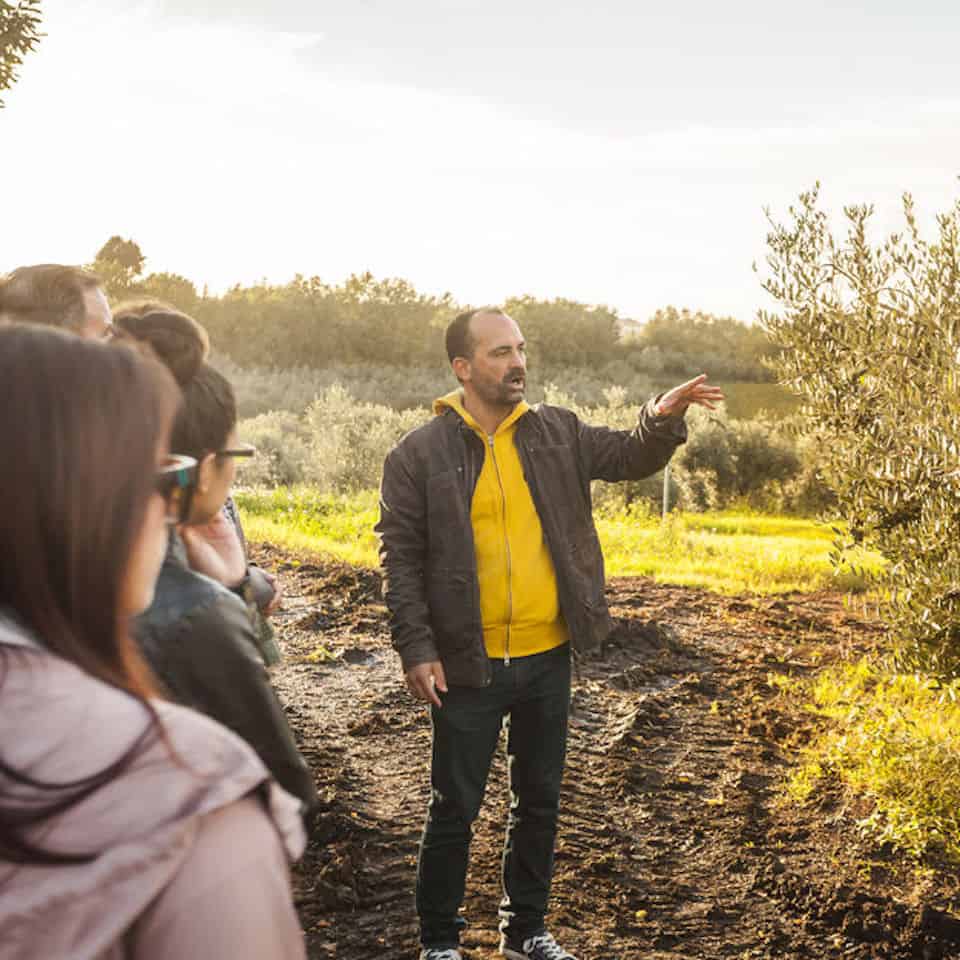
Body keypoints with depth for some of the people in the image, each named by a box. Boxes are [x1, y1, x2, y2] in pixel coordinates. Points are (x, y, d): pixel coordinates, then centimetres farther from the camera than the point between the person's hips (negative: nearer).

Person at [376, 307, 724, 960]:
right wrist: (417, 649, -12)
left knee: (540, 800, 17)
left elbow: (628, 457, 7)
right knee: (456, 807, 8)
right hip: (467, 665, -4)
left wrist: (662, 420, -16)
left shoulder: (557, 433, 4)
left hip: (548, 656, 4)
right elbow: (401, 559, -7)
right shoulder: (418, 456, -7)